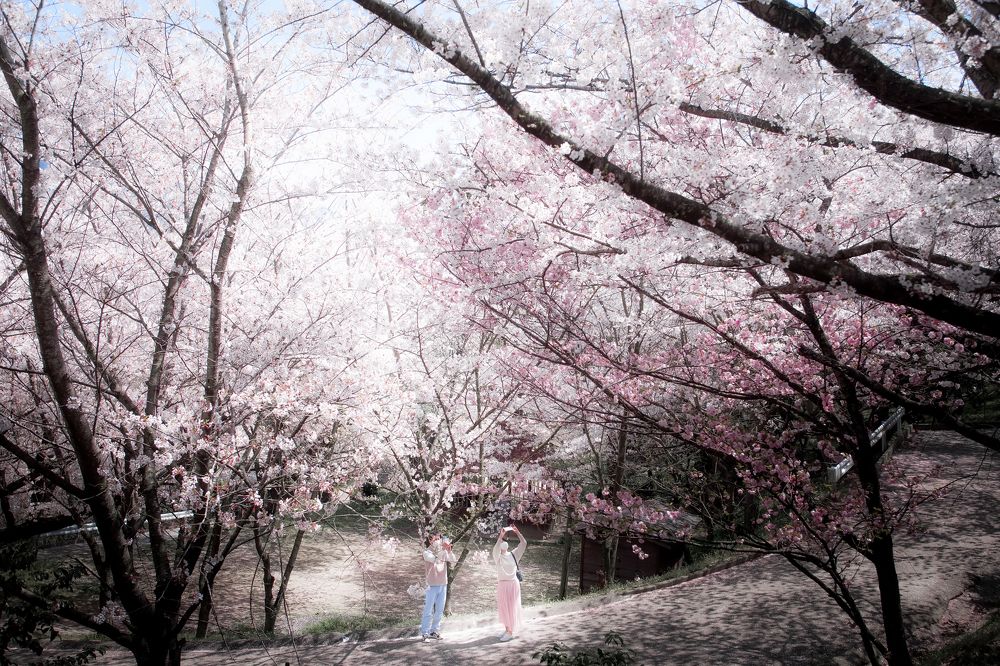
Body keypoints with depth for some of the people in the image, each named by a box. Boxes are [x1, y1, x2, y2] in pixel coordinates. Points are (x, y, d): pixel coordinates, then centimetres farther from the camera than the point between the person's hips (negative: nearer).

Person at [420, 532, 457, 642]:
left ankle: (434, 631, 21)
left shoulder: (444, 552, 7)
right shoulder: (426, 552, -6)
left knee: (439, 611, 10)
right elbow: (434, 559, -24)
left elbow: (454, 560, -5)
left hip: (443, 585, 5)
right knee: (428, 611, -3)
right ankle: (425, 633, 2)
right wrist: (443, 549, -31)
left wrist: (449, 550, -20)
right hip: (432, 585, -5)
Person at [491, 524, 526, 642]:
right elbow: (496, 548, -26)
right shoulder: (498, 556, -4)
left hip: (513, 584, 0)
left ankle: (510, 632, 5)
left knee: (512, 607, 0)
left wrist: (517, 532, -14)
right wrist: (501, 535, -38)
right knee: (503, 607, 8)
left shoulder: (513, 554, 2)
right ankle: (507, 629, 23)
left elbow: (524, 544, -5)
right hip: (502, 584, 1)